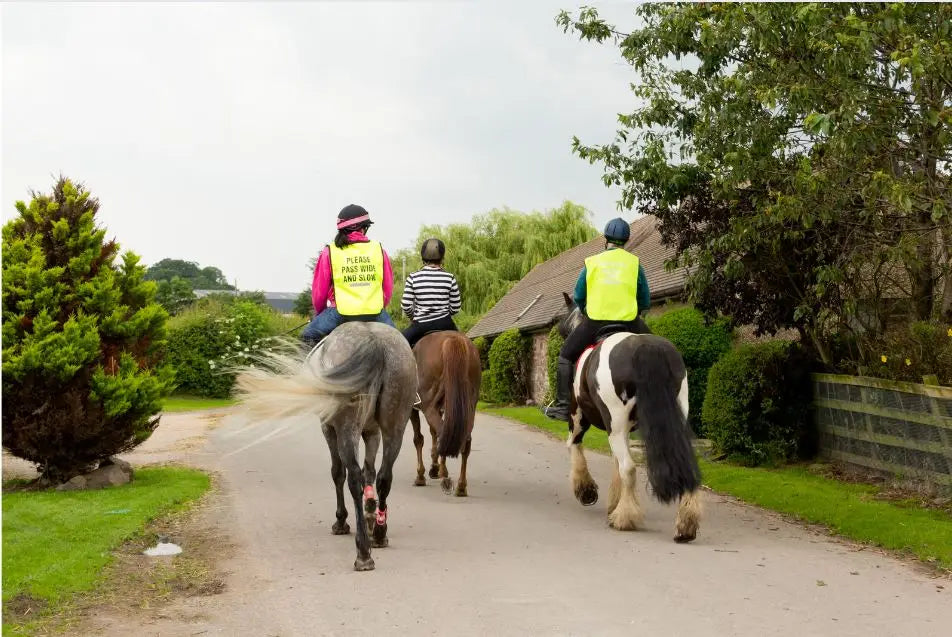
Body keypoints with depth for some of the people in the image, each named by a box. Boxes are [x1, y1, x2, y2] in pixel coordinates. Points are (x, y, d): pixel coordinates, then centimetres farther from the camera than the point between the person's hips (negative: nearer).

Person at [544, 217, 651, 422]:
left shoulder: (592, 262, 6)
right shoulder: (634, 262, 5)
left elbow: (578, 297, 10)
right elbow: (646, 301, 7)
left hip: (594, 323, 0)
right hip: (629, 324, 0)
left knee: (566, 355, 18)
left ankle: (562, 405, 9)